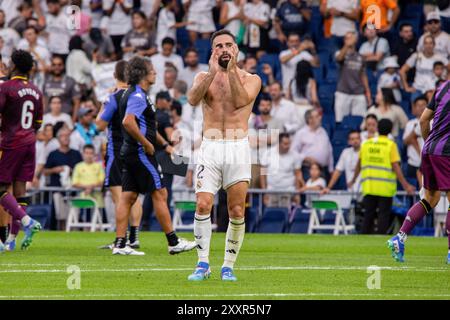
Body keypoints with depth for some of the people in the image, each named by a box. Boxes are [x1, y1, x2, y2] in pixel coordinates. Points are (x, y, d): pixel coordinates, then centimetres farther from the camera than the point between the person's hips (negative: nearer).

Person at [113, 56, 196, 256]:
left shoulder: (138, 95, 19)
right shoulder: (137, 96, -14)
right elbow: (128, 122, -29)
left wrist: (164, 144, 28)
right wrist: (146, 143, -22)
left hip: (130, 154, 10)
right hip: (140, 154, -10)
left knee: (128, 197, 5)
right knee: (159, 194, -4)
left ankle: (120, 244, 1)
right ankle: (173, 242, -1)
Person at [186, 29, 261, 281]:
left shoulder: (251, 79, 8)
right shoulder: (204, 78, 11)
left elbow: (240, 100, -13)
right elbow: (193, 99, -10)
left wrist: (232, 68, -14)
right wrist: (213, 71, -17)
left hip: (238, 149, 0)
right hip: (210, 148, 0)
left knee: (237, 211, -2)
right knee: (203, 205, -13)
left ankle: (228, 266, 9)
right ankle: (203, 264, -5)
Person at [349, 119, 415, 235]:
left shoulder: (366, 144, 8)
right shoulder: (391, 145, -4)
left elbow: (359, 165, 15)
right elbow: (396, 167, -11)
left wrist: (353, 180, 30)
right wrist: (405, 185, -10)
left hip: (368, 187, 4)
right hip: (385, 188, -4)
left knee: (368, 215, 9)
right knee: (384, 214, 1)